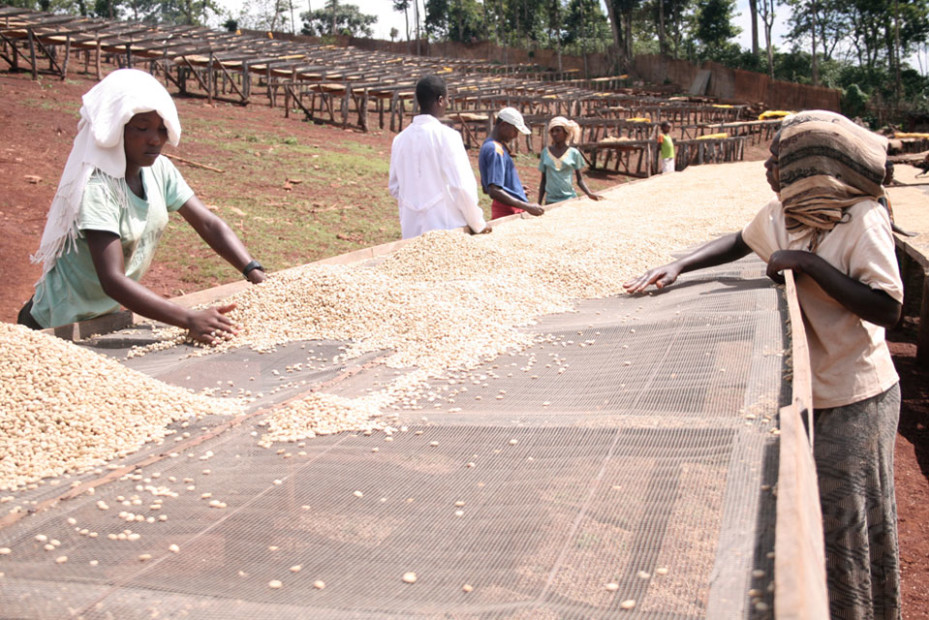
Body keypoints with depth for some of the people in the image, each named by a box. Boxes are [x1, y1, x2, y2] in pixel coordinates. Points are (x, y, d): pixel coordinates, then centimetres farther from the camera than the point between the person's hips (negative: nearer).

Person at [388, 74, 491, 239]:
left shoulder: (400, 139, 6)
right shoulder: (446, 136, -10)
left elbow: (394, 188, 13)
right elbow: (461, 186, -12)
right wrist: (478, 223, 0)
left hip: (411, 228, 5)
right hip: (446, 228, -5)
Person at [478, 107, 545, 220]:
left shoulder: (488, 146, 16)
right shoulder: (495, 150, -16)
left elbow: (486, 189, 23)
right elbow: (494, 191, -26)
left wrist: (517, 189, 22)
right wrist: (526, 206, -28)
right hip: (508, 213, -10)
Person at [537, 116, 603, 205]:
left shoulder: (574, 153, 1)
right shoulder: (545, 152, 4)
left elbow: (580, 180, 5)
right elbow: (543, 180, 10)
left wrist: (589, 193, -12)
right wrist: (539, 204, 7)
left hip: (569, 199, -1)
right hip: (551, 200, 1)